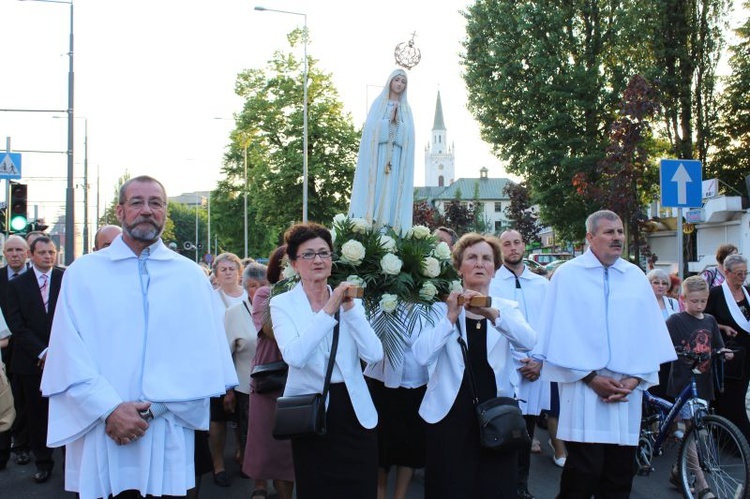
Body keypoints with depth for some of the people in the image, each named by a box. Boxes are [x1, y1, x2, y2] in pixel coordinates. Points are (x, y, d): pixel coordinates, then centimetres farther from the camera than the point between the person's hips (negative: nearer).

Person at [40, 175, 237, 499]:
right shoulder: (83, 272, 5)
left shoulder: (191, 276, 5)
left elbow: (204, 356, -2)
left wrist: (150, 408, -12)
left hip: (166, 440, 0)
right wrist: (110, 410, -15)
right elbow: (69, 355, -3)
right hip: (99, 440, 0)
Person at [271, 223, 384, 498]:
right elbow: (295, 356, -22)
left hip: (354, 409, 3)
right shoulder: (282, 304, -5)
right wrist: (328, 310, -24)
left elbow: (373, 354, -9)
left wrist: (350, 307, -17)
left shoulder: (349, 300, 5)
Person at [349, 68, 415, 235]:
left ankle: (391, 226, -11)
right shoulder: (379, 103, 12)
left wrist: (397, 122, -9)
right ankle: (371, 223, -13)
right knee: (377, 188, -10)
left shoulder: (406, 108, 18)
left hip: (398, 157, 2)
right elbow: (372, 127, 0)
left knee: (393, 190, -6)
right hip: (378, 155, -2)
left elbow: (409, 134, 5)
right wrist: (389, 120, -10)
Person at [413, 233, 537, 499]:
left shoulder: (507, 308, 7)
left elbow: (528, 342, -14)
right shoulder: (443, 308, 1)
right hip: (450, 415, -1)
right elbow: (422, 355, -14)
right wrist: (451, 316, -23)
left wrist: (492, 314, -27)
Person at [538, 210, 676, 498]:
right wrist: (591, 377, -10)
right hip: (583, 389, -4)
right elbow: (561, 333, -4)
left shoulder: (636, 277, 12)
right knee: (583, 474, -5)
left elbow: (650, 333, 8)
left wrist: (635, 379, -4)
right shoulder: (568, 275, 1)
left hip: (627, 391, 4)